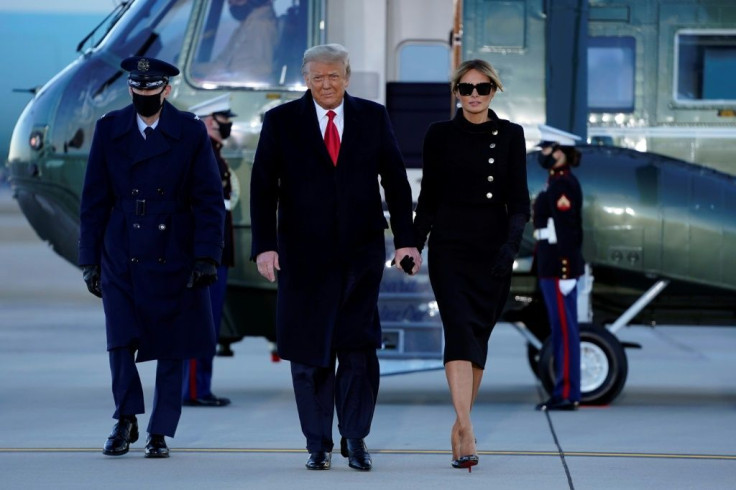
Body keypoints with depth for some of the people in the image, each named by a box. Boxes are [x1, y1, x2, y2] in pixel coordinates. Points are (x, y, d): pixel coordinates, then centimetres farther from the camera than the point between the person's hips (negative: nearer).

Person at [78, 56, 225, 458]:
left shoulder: (191, 132, 0)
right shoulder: (109, 129, 4)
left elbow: (209, 200, -1)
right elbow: (94, 200, 6)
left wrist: (207, 257, -9)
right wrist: (90, 259, 2)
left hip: (173, 257, -1)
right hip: (122, 256, 1)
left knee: (172, 349, 2)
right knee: (120, 342, -10)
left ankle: (160, 433, 13)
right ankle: (126, 420, 9)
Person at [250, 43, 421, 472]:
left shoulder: (374, 118, 7)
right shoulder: (281, 122, 3)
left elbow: (396, 182, 8)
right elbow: (263, 188, 0)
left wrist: (405, 239, 0)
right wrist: (265, 245, -9)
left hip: (361, 253, 0)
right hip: (305, 255, 0)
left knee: (359, 348, -6)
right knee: (310, 354, 3)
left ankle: (355, 440, 4)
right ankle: (318, 444, 12)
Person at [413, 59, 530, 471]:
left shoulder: (510, 136, 4)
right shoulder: (440, 135, 4)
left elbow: (518, 200, -1)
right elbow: (428, 198, 7)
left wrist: (511, 244, -16)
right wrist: (414, 245, -1)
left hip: (493, 249, 2)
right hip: (449, 247, -2)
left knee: (478, 336, 6)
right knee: (460, 330, -17)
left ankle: (462, 425, 20)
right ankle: (466, 432, -28)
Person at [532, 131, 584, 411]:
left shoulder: (564, 185, -14)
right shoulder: (558, 183, 17)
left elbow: (569, 231, -19)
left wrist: (566, 273, -21)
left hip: (560, 268, -10)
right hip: (553, 266, 10)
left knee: (564, 329, -8)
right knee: (561, 329, 11)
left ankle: (567, 394, -6)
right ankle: (565, 392, 14)